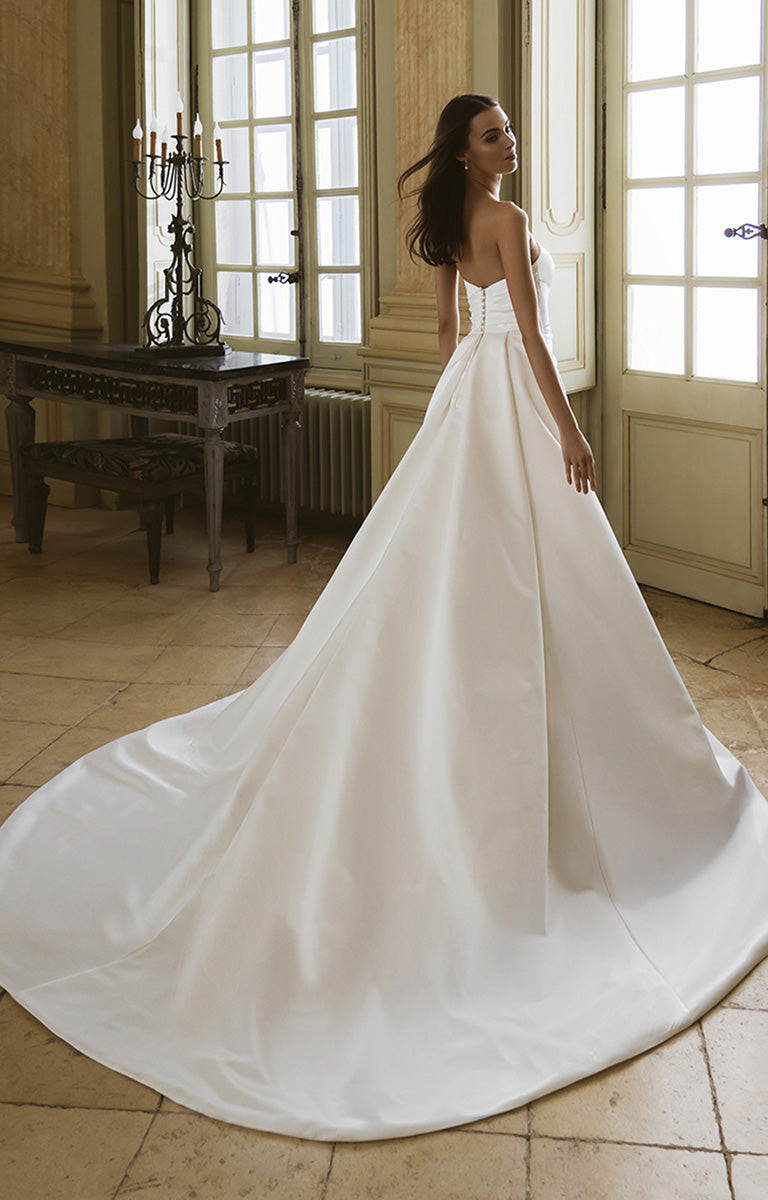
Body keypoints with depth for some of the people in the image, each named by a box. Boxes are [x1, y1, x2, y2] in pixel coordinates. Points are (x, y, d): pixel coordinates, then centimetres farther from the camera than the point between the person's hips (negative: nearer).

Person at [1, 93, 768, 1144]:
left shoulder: (456, 225, 14)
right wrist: (568, 428, -15)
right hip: (512, 398, -10)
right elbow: (528, 330, -18)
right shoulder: (506, 220, -14)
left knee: (454, 569, 13)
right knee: (525, 578, -6)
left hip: (470, 391, 10)